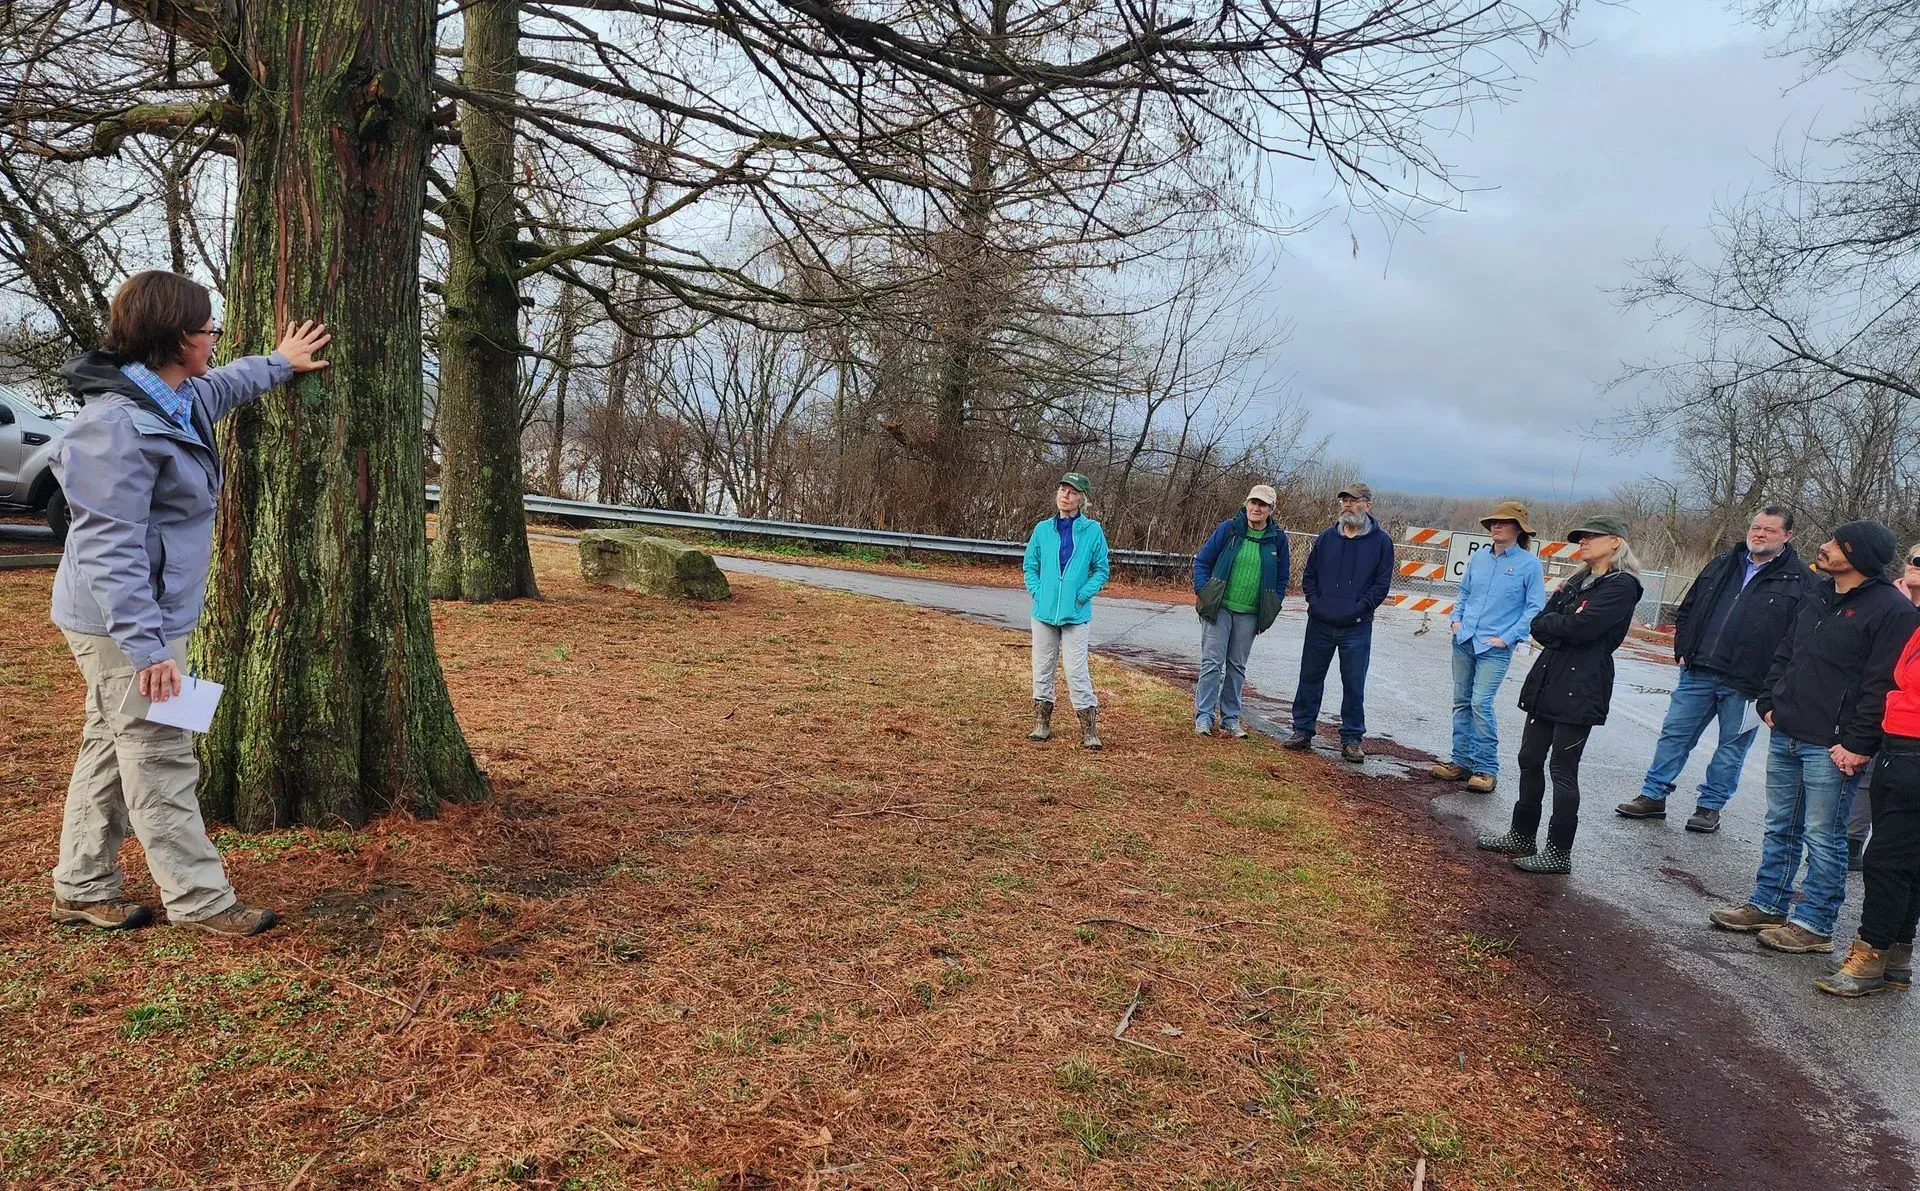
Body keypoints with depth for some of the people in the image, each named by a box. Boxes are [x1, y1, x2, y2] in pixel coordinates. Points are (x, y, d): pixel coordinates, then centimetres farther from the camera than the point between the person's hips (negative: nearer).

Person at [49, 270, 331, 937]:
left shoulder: (178, 401, 8)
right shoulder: (119, 425, -22)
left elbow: (223, 387, 35)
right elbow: (112, 547, -25)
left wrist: (278, 364, 47)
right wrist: (145, 647, -27)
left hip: (146, 616, 10)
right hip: (122, 625, -10)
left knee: (111, 749, 16)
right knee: (161, 763, -3)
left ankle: (82, 889, 27)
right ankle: (200, 902, 5)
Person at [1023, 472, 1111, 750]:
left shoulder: (1092, 530, -3)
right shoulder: (1043, 529, 4)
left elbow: (1101, 570, 2)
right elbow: (1030, 566, 11)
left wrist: (1083, 594, -10)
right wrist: (1037, 592, -3)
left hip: (1076, 613, -3)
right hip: (1044, 611, 3)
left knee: (1076, 671, -6)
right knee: (1042, 669, 10)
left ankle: (1089, 731, 1)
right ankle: (1042, 724, 21)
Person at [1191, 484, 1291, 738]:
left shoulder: (1278, 538, 3)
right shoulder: (1228, 529, -3)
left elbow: (1282, 577, 11)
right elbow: (1202, 561, 1)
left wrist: (1271, 610, 4)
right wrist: (1203, 592, -9)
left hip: (1250, 615, 2)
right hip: (1219, 609, -2)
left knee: (1237, 666, 10)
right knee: (1212, 662, -4)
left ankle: (1230, 719, 17)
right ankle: (1203, 717, 1)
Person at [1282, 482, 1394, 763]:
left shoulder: (1381, 541, -1)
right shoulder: (1327, 537, 7)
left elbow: (1382, 583, -4)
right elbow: (1309, 574, 11)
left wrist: (1359, 608, -13)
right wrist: (1314, 601, -3)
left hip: (1357, 628, -3)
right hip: (1320, 624, 3)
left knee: (1354, 685, 4)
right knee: (1310, 678, 9)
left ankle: (1352, 740, 14)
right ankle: (1302, 731, 19)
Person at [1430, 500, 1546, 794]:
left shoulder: (1529, 563, -7)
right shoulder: (1479, 557, 7)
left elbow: (1535, 607, -7)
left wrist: (1508, 638, -12)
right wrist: (1456, 619, 6)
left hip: (1495, 648, -6)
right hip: (1464, 641, 6)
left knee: (1481, 703, -13)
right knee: (1462, 702, 10)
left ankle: (1486, 768, -3)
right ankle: (1462, 761, 19)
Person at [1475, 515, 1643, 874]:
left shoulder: (1622, 586, -10)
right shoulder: (1577, 582, 16)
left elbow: (1579, 627, -21)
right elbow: (1538, 626, 9)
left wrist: (1550, 623, -4)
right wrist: (1561, 627, -10)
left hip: (1579, 691, -8)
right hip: (1547, 683, 8)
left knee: (1563, 770, -3)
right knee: (1530, 760, 12)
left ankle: (1559, 853, 6)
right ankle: (1522, 837, 25)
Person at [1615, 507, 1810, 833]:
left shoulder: (1799, 581, -2)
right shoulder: (1721, 566, 12)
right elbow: (1687, 609, 19)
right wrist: (1683, 650, 9)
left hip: (1745, 683, -4)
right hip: (1698, 672, 4)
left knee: (1732, 746, 7)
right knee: (1674, 734, 6)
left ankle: (1710, 806, 19)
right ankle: (1653, 796, 14)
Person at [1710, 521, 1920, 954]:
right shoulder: (1817, 597, 11)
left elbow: (1882, 686, -18)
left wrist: (1857, 744, -19)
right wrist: (1770, 702, 10)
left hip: (1832, 748, -8)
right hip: (1785, 737, 8)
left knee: (1823, 838, 2)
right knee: (1780, 828, 17)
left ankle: (1814, 925, 13)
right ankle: (1767, 905, 28)